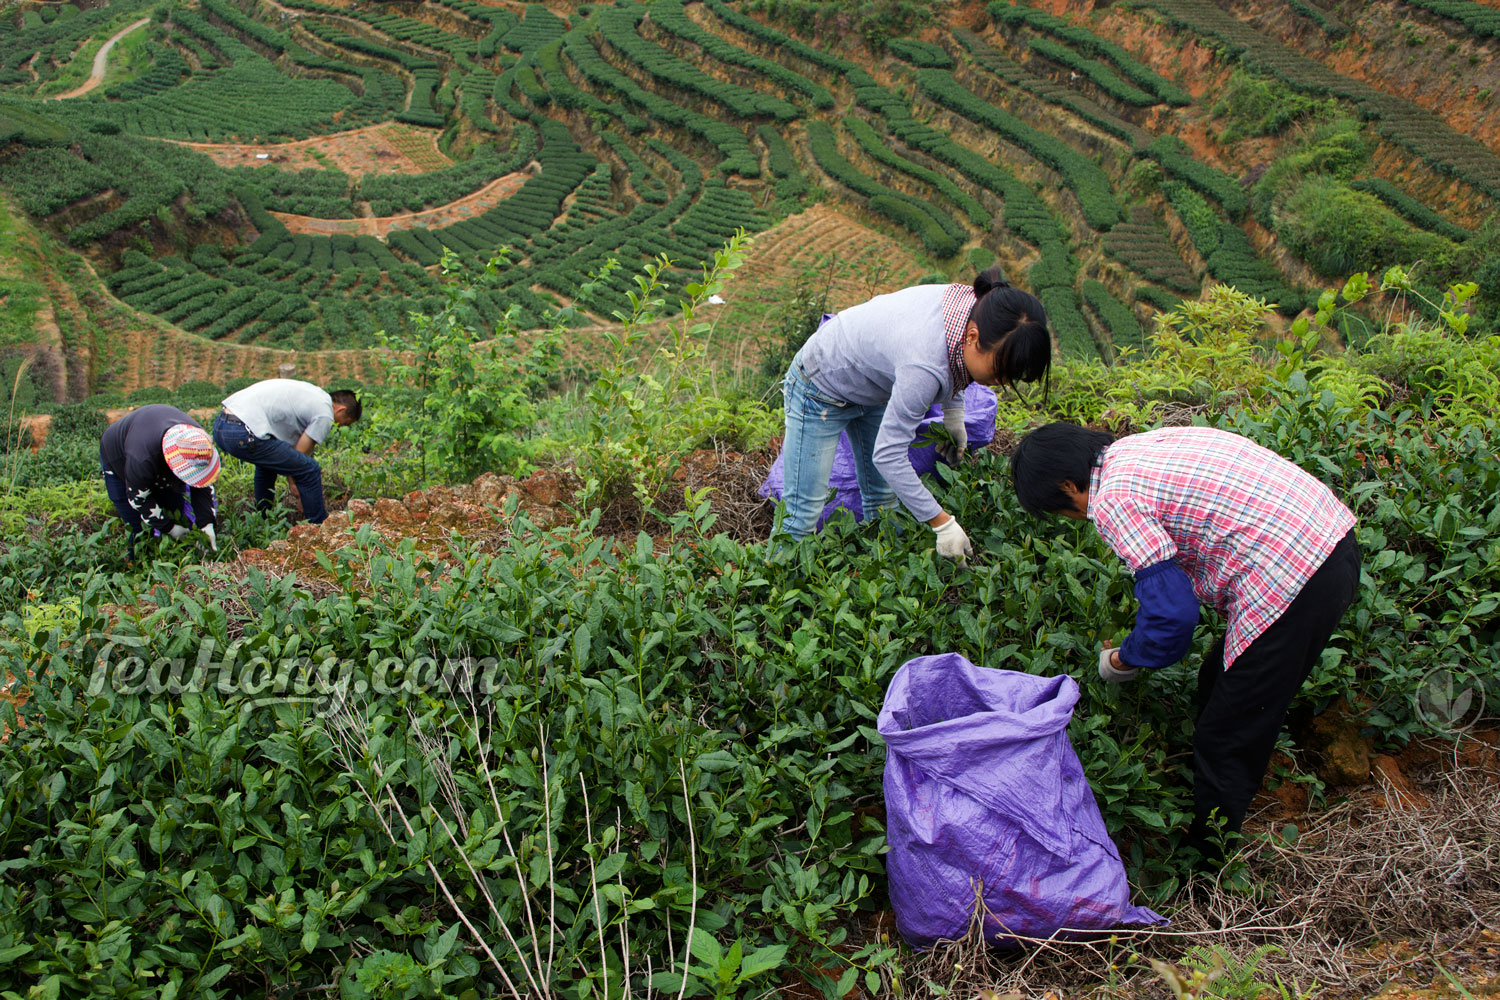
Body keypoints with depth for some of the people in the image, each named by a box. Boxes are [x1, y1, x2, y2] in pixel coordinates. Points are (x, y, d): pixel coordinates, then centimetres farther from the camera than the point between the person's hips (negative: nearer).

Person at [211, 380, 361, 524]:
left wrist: (293, 482, 26)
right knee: (310, 470, -3)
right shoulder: (324, 415, -2)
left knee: (268, 460, 37)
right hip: (243, 435, -10)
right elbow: (300, 455, 1)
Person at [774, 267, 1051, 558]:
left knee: (883, 500, 9)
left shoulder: (975, 305, -21)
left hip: (872, 387, 8)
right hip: (821, 388, -8)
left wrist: (953, 413, 3)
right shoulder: (924, 368, -43)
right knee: (803, 514, -6)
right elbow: (888, 454, -34)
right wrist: (942, 523, -30)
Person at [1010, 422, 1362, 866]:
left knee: (1226, 741, 5)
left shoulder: (1113, 498, -14)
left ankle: (1206, 860, 23)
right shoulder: (1136, 445, 12)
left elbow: (1171, 616, -16)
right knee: (1217, 686, 25)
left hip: (1289, 586, -10)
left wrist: (1121, 661, 3)